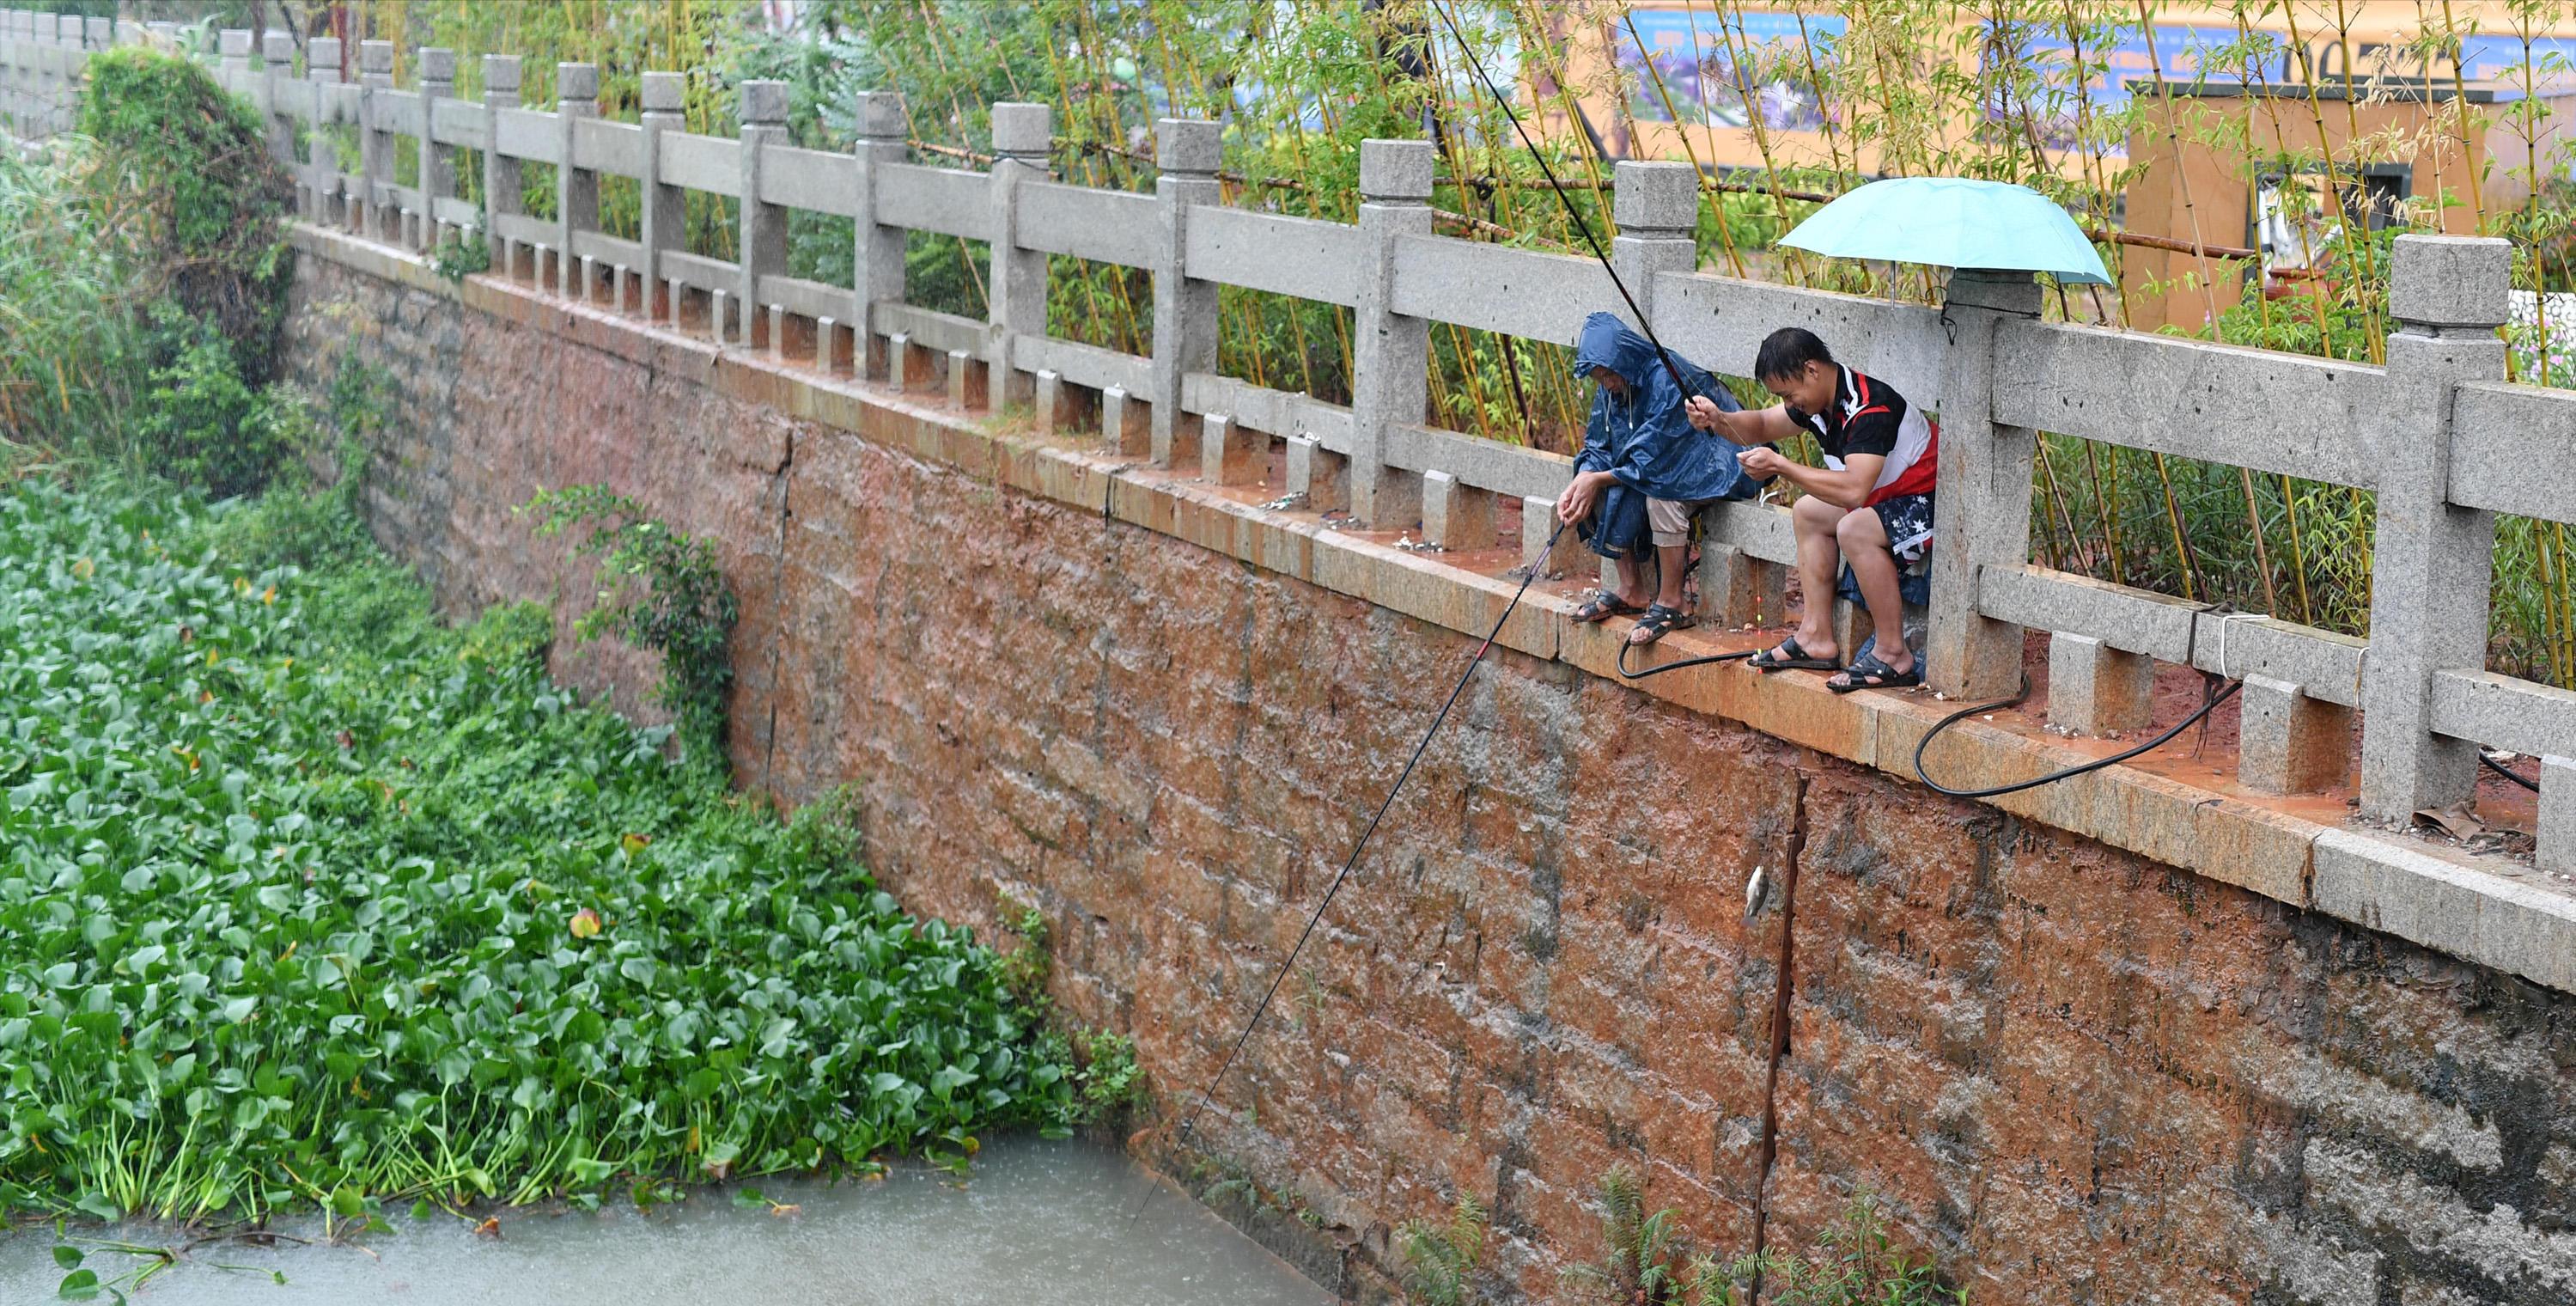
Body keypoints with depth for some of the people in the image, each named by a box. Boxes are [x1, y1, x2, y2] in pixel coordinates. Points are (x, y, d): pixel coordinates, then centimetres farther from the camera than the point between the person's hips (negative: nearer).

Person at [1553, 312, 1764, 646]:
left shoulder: (1667, 379, -29)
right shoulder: (1614, 387, -3)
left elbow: (1651, 460, -28)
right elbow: (1600, 447, 1)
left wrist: (1597, 480, -23)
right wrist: (1578, 484, -18)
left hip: (1718, 468, -9)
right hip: (1670, 464, 9)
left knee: (1661, 491, -36)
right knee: (1599, 490, -7)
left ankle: (1670, 603, -24)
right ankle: (1631, 590, 0)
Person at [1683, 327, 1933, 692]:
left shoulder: (1871, 408, -29)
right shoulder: (1818, 400, 1)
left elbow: (1854, 490, -40)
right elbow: (1762, 426, 15)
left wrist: (1780, 465, -32)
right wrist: (1718, 420, -8)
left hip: (1931, 504, -11)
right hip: (1891, 498, 11)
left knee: (1854, 529, -32)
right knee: (1809, 513, 14)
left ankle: (1893, 655, -23)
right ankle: (1816, 637, 11)